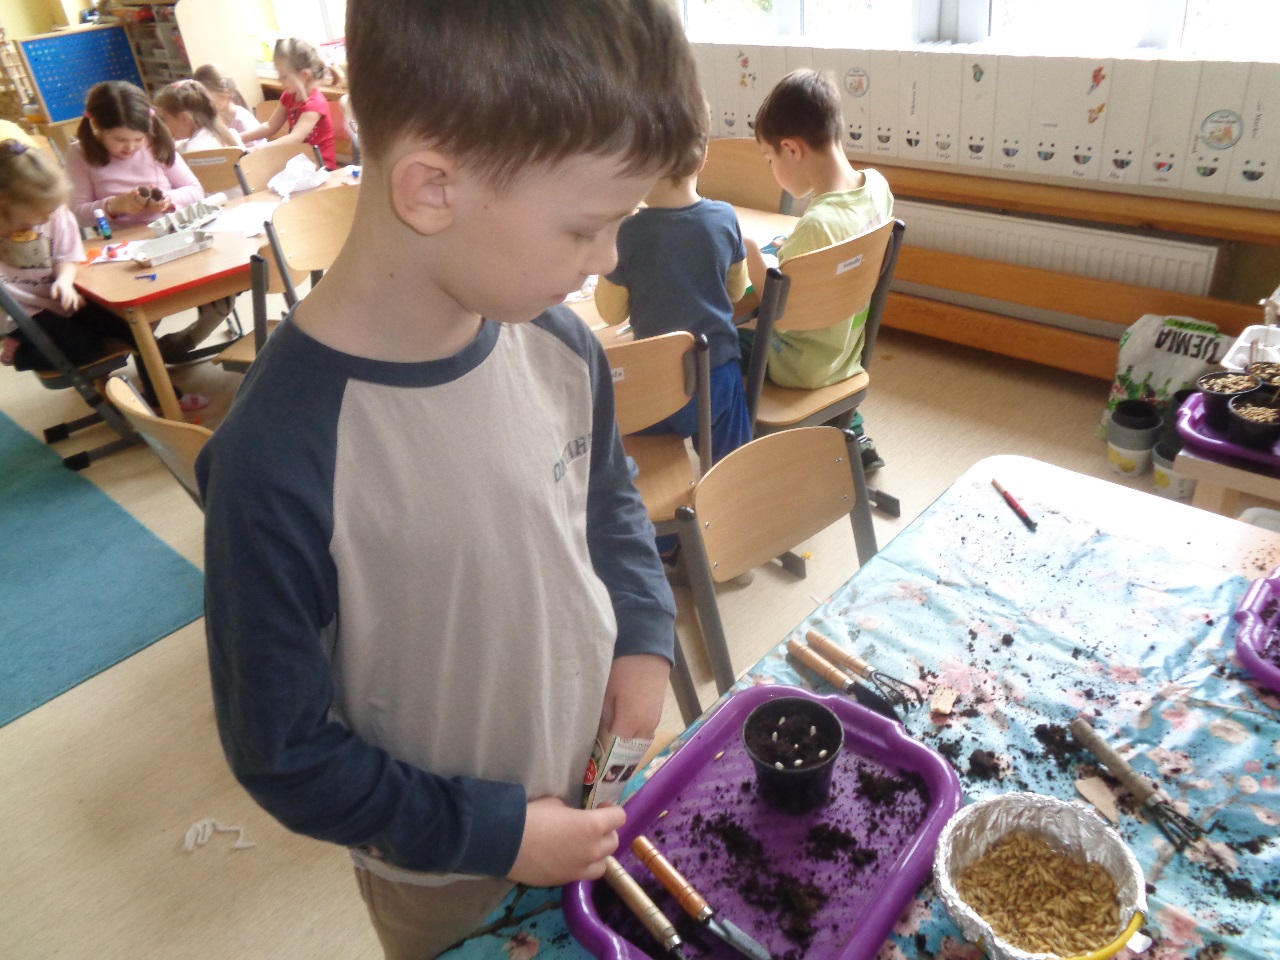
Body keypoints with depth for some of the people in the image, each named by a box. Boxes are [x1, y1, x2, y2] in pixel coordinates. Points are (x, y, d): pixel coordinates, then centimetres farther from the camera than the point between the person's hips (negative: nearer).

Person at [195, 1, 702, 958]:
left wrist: (644, 636, -8)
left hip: (601, 780, 5)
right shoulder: (278, 462, -33)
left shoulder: (559, 346, -16)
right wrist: (493, 833, -16)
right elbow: (283, 752, -20)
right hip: (449, 878, -4)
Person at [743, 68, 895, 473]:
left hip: (803, 367, -8)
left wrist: (752, 257, -16)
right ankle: (853, 437, 36)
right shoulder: (877, 185, -8)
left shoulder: (816, 224, -33)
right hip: (848, 352, 8)